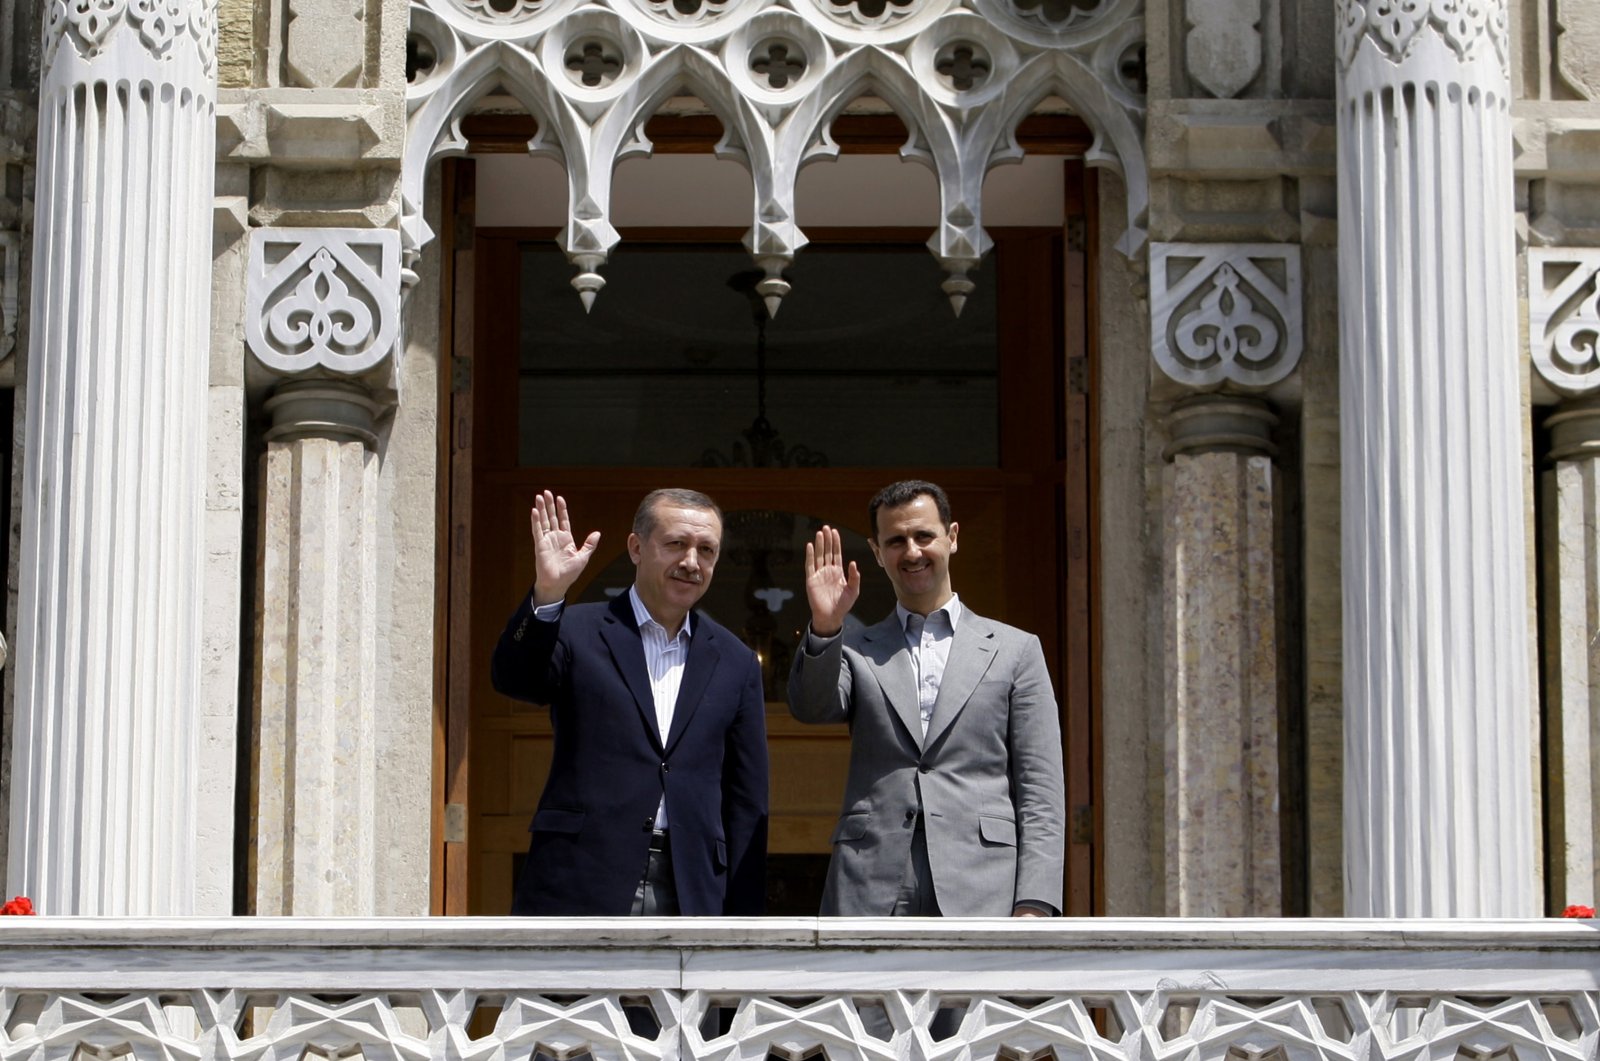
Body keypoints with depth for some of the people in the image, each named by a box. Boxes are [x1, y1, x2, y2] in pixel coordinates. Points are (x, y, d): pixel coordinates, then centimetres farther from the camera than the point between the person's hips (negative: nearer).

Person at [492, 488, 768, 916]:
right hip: (581, 892, -3)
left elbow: (748, 803, 13)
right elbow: (512, 678, -15)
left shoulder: (735, 663, 14)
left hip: (690, 895, 3)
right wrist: (547, 595, -31)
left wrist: (742, 923, 8)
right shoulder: (577, 632, 5)